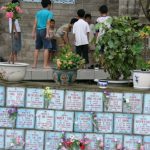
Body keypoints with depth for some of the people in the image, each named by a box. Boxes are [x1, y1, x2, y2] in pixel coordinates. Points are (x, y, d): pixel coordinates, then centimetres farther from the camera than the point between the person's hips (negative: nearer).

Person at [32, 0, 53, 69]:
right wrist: (47, 33, -16)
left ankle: (34, 64, 9)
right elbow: (48, 23, -11)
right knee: (46, 48, -5)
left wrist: (33, 33, 7)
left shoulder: (38, 12, 13)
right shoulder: (49, 13, -2)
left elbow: (35, 23, 7)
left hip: (38, 30, 6)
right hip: (44, 30, -6)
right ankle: (45, 64, -10)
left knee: (37, 48, 10)